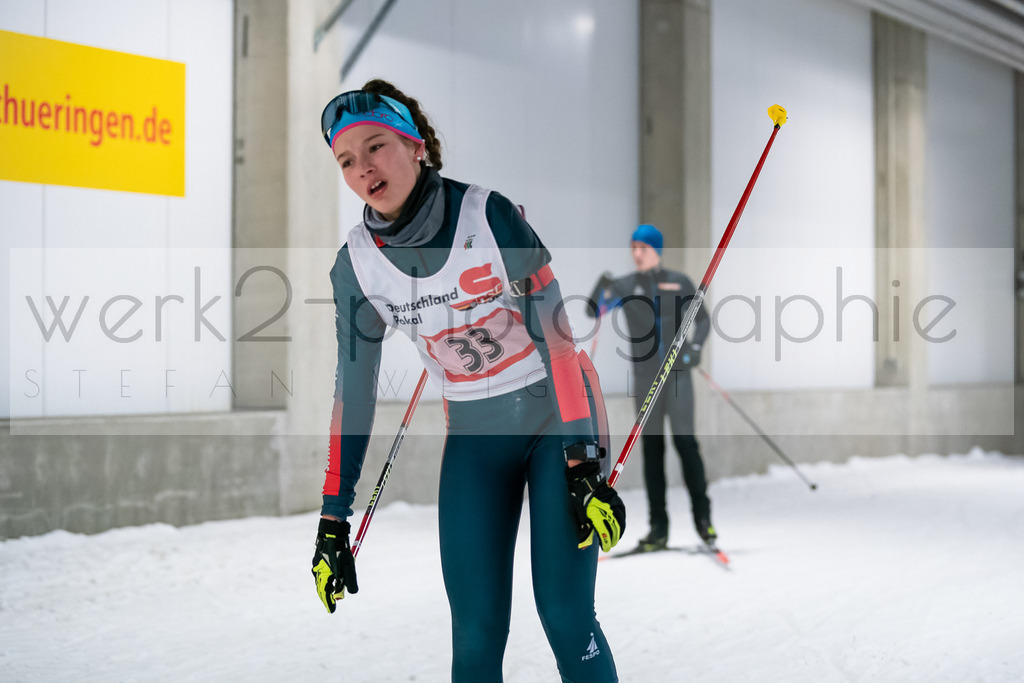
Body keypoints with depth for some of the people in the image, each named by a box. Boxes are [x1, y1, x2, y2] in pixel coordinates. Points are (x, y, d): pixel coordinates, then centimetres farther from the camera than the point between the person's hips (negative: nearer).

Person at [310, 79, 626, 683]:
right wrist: (334, 522, 0)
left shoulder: (489, 215, -18)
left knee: (566, 618, -10)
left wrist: (584, 466, -22)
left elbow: (554, 334, -17)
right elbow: (353, 392, 0)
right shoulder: (357, 264, -6)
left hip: (558, 413, -3)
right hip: (475, 433, 3)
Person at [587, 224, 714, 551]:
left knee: (685, 440, -10)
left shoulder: (679, 282, 5)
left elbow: (702, 318, 11)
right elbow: (594, 312, -3)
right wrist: (603, 289, -22)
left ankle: (702, 515, 3)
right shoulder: (625, 286, 7)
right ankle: (658, 527, 5)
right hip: (645, 376, 2)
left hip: (677, 372, -2)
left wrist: (694, 345, -6)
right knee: (651, 447, 2)